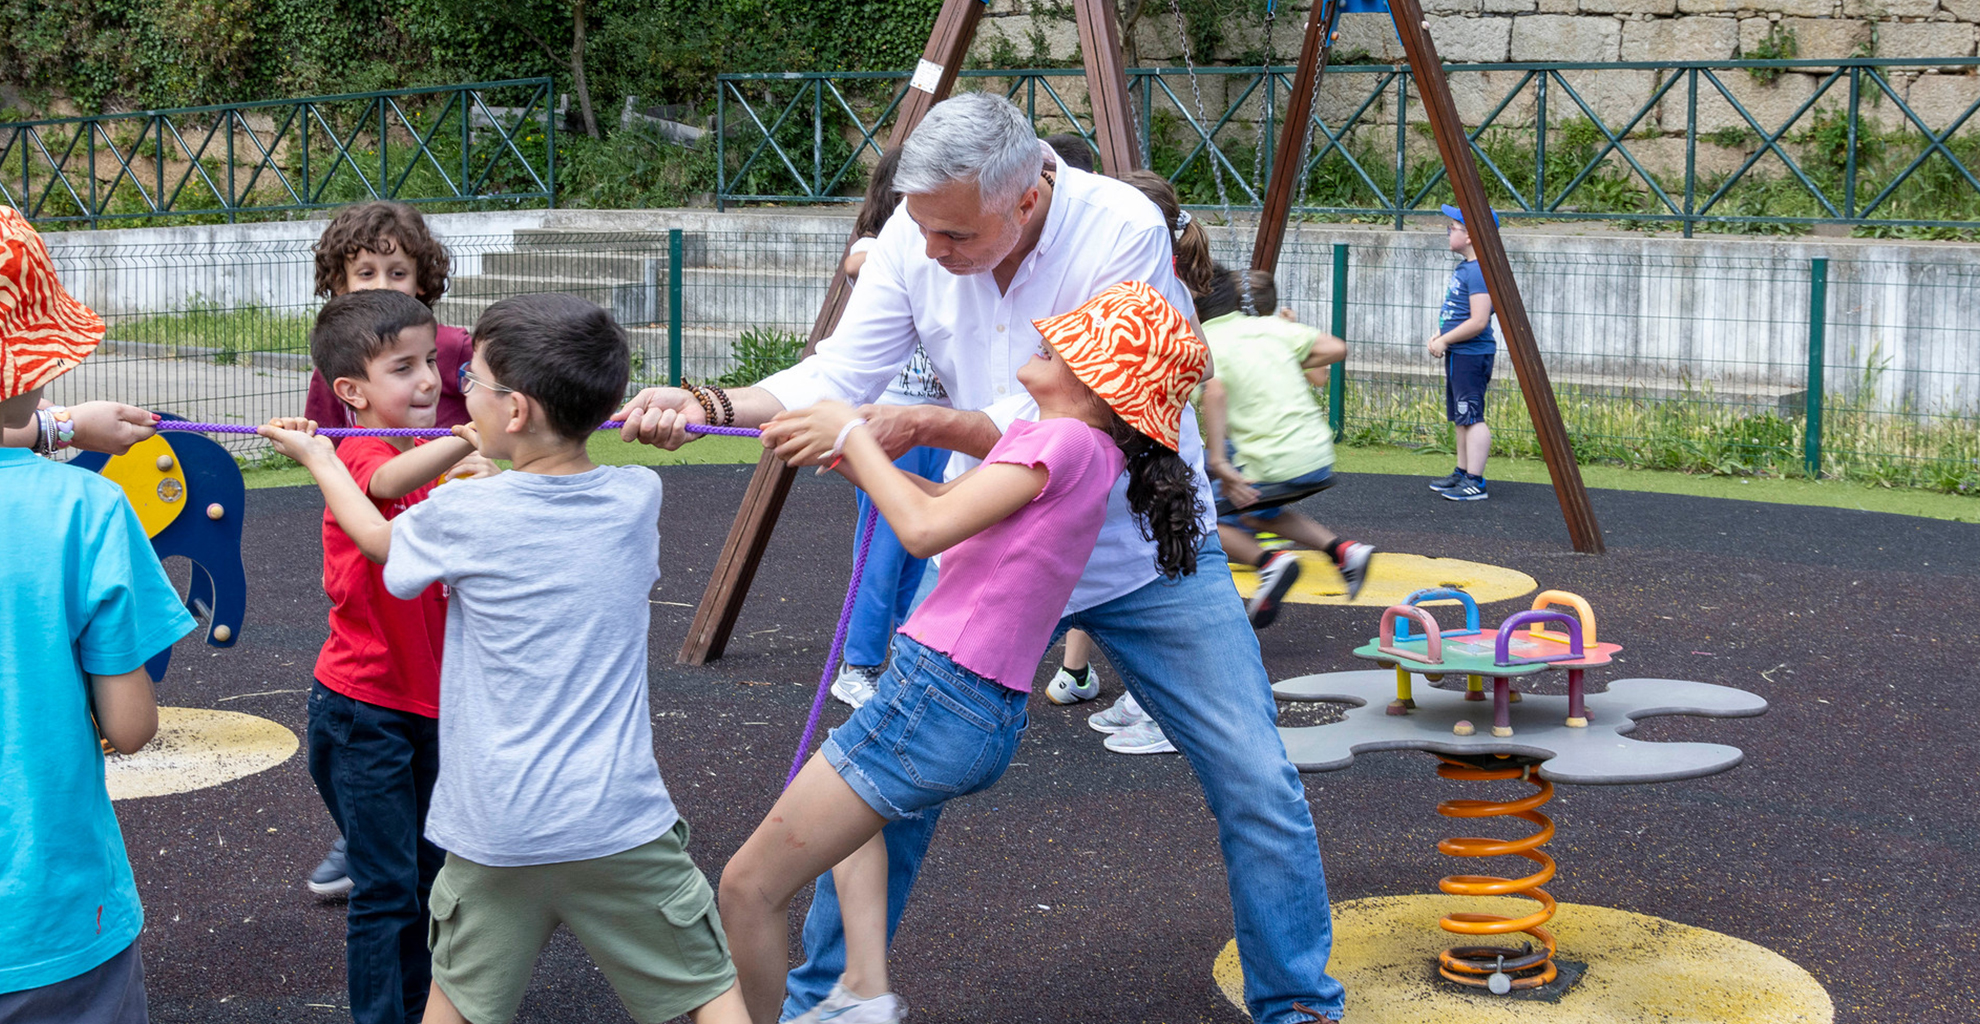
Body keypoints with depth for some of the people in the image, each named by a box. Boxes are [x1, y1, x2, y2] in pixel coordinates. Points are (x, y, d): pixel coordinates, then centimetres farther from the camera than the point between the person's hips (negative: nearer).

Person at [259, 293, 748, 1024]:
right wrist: (494, 454, 36)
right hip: (621, 823, 0)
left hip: (496, 829, 0)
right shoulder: (637, 498, -3)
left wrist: (316, 457, 32)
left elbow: (382, 540, 16)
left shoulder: (464, 515, -8)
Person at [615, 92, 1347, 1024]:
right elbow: (840, 374, -12)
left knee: (1258, 784, -5)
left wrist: (920, 425, -39)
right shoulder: (916, 238, -12)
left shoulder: (1121, 231, -25)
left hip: (1143, 554, -3)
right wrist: (708, 407, -28)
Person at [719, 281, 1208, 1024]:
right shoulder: (1086, 451, 14)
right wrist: (848, 456, 11)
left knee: (748, 888, -3)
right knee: (851, 804, 39)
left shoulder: (1067, 441, -15)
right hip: (988, 720, 11)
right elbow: (946, 504, 22)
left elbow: (927, 529, -21)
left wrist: (852, 434, -8)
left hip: (938, 697, -11)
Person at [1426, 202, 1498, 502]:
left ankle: (1475, 482, -10)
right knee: (1460, 417, 16)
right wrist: (1439, 334, 10)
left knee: (1472, 417, -10)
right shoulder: (1464, 268, 14)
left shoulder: (1480, 272, -18)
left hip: (1471, 355, -11)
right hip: (1457, 354, 11)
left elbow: (1478, 321, -25)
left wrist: (1445, 341, -16)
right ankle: (1462, 473, 23)